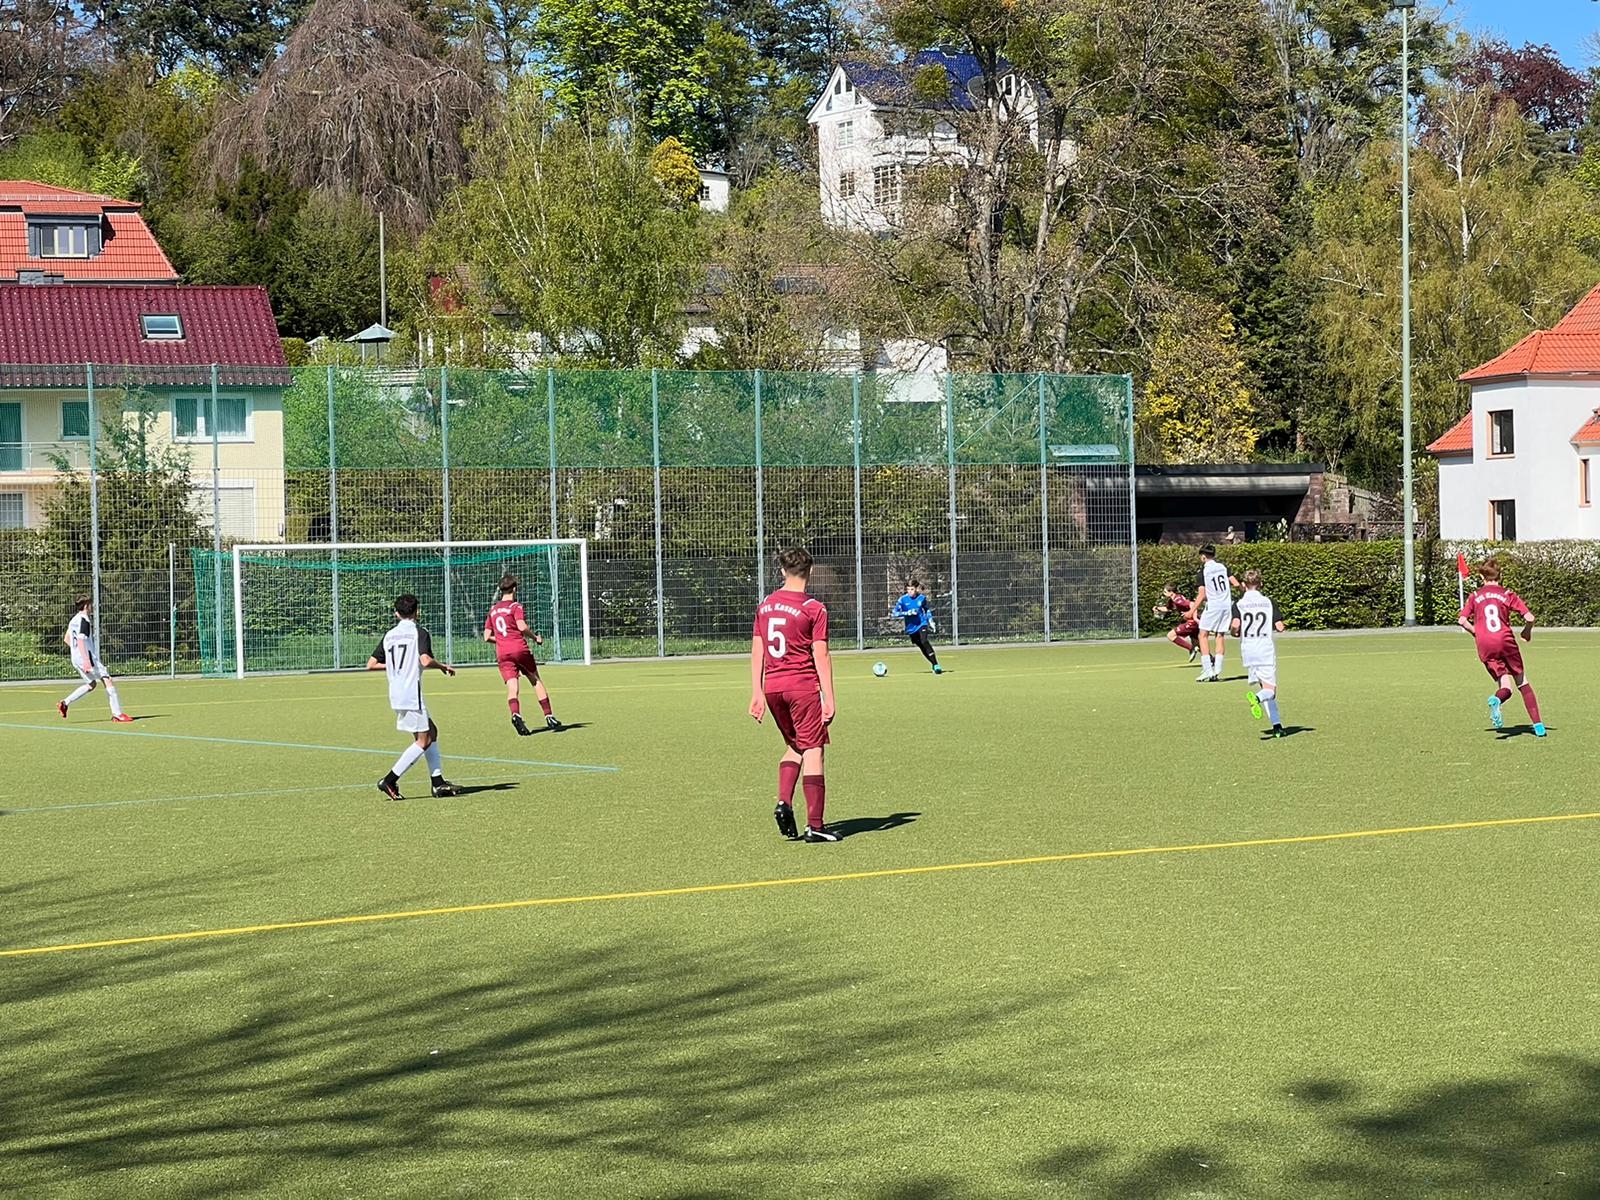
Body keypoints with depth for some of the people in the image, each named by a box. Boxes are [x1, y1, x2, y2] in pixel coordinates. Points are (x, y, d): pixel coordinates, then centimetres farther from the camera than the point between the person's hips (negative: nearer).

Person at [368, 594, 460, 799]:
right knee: (423, 741, -3)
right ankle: (390, 780, -11)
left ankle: (438, 782, 14)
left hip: (396, 695, 8)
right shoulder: (419, 632, -7)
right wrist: (443, 666, -3)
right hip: (412, 693, -8)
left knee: (431, 731, 16)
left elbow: (371, 664, 11)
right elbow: (425, 660, -22)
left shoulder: (390, 635, 12)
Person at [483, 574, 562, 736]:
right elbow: (522, 627, -16)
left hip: (502, 653, 3)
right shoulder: (515, 607, 0)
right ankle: (548, 716, 10)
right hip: (520, 649, -3)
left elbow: (487, 637, 15)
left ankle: (515, 714, -34)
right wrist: (535, 637, 0)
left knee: (512, 687, -7)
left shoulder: (492, 610, 16)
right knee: (536, 681, 12)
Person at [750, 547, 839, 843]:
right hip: (803, 685, -5)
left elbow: (757, 652, 10)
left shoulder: (765, 606, 9)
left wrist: (757, 693, 14)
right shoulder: (814, 609, -7)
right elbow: (821, 655, -9)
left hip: (772, 686, 6)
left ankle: (784, 802, 0)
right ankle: (815, 826, -3)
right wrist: (829, 698, -7)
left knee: (794, 746, 21)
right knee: (813, 750, -1)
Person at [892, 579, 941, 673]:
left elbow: (928, 609, 16)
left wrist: (930, 620, 10)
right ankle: (934, 665, 24)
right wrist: (907, 613, -22)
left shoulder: (922, 598, -2)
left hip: (922, 624, -2)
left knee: (924, 641, -25)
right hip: (911, 627, 2)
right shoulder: (903, 599, -6)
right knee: (922, 647, 7)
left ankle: (936, 665, -23)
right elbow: (895, 612, -10)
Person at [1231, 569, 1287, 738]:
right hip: (1266, 649, -2)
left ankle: (1277, 725, 4)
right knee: (1270, 688, -2)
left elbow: (1235, 625, -14)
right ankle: (1258, 697, -37)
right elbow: (1280, 627, -2)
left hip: (1248, 650, 2)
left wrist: (1236, 633, 8)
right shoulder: (1268, 602, 1)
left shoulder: (1238, 605, 1)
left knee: (1263, 685, 9)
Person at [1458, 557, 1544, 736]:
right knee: (1522, 683, 10)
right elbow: (1529, 617, 0)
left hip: (1485, 647, 1)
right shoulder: (1508, 594, 7)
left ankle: (1496, 699, -33)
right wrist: (1527, 631, 20)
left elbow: (1462, 620, 0)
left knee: (1505, 685, 5)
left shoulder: (1475, 596, 12)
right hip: (1506, 641, -1)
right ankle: (1538, 725, 3)